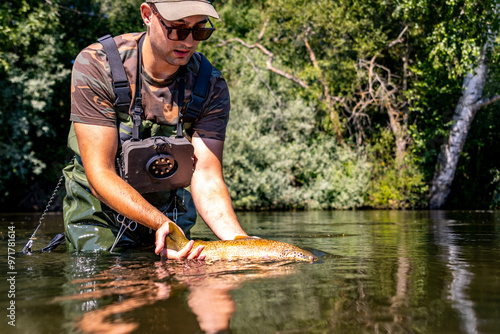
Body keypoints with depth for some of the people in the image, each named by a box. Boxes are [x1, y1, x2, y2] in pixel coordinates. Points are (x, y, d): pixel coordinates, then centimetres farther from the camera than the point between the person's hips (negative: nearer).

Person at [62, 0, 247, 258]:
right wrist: (160, 223, -42)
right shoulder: (95, 65, -25)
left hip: (168, 206, 3)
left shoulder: (211, 86, -17)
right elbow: (100, 174, -28)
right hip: (99, 210, -2)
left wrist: (237, 239, -41)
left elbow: (207, 177, -22)